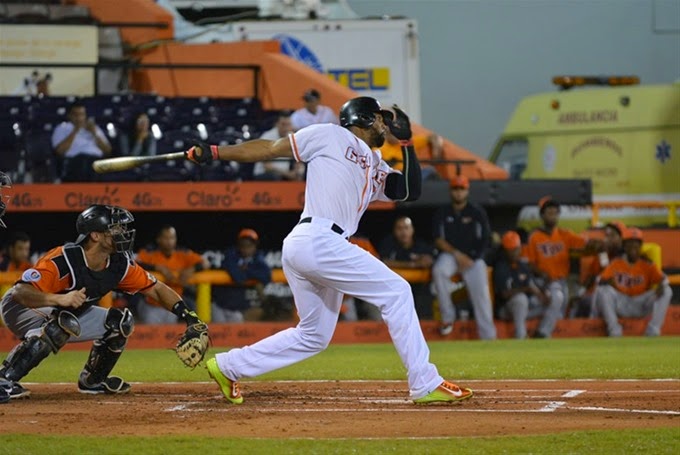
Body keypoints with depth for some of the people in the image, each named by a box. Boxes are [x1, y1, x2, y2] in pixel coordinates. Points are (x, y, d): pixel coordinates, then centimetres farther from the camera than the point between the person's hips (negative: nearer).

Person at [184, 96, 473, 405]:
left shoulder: (378, 169, 26)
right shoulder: (330, 136, 5)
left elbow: (410, 191, 17)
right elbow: (270, 148, 5)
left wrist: (406, 142, 11)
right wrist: (213, 152, 1)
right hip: (318, 239, -10)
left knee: (314, 336, 16)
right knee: (396, 292, -9)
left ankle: (228, 366, 22)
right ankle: (426, 385, -8)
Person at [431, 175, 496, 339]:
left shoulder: (477, 212, 2)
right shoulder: (442, 213, 5)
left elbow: (485, 240, 1)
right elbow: (438, 240, -2)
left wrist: (471, 260, -11)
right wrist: (457, 254, -16)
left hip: (473, 256, -1)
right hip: (449, 254, 1)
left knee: (480, 291, -21)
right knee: (439, 270, -34)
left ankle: (488, 336, -23)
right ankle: (447, 318, -23)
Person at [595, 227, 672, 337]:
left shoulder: (647, 265, 2)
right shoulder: (615, 263, 1)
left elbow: (662, 279, -8)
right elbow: (601, 281, -6)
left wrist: (661, 284, -33)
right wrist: (608, 281, -31)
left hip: (641, 306, 1)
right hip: (620, 305, -1)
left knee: (667, 291, -18)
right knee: (602, 290, -26)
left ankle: (652, 332, -23)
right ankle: (614, 332, -27)